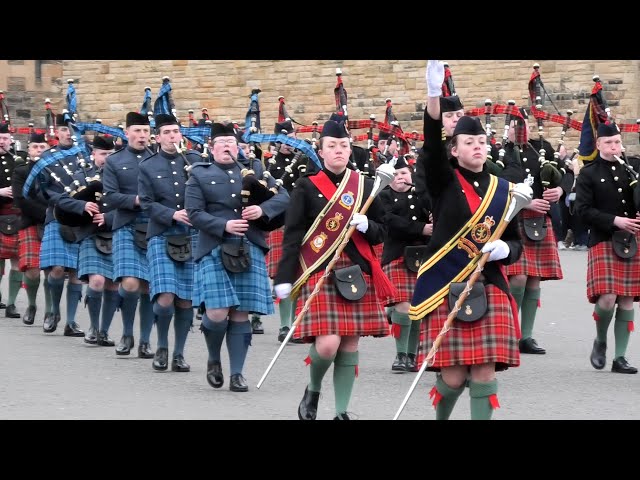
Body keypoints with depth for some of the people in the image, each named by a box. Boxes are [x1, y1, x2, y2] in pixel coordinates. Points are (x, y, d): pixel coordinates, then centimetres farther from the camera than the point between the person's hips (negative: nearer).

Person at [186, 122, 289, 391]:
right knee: (217, 312, -12)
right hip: (214, 251, -2)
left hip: (249, 252, 2)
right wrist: (224, 225, -15)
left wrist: (262, 209, -9)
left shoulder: (254, 170, 16)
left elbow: (283, 196, 11)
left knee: (241, 314, 0)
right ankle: (214, 359, 16)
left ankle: (237, 374, 7)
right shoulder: (199, 175, 8)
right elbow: (194, 214, -1)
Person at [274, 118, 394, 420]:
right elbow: (292, 235, -3)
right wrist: (284, 278, -9)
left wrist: (366, 226, -8)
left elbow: (381, 233, 14)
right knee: (327, 344, -14)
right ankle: (313, 391, 15)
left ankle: (342, 412, 13)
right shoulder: (307, 187, 0)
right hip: (320, 274, -3)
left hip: (357, 274, 3)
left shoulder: (365, 186, 10)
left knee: (349, 346, 3)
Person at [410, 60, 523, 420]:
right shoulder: (445, 182, 0)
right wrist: (435, 93, -35)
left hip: (490, 289, 3)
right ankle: (440, 415, 29)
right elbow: (432, 144, -19)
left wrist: (505, 250, -10)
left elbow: (516, 243, 16)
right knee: (453, 375, -2)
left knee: (485, 371, -3)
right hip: (447, 289, -3)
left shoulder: (502, 189, 9)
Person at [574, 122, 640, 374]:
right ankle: (600, 341, 13)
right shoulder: (588, 173, 0)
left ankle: (620, 357, 9)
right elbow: (583, 210, -7)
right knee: (607, 298, -15)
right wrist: (614, 221, -16)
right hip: (603, 241, -3)